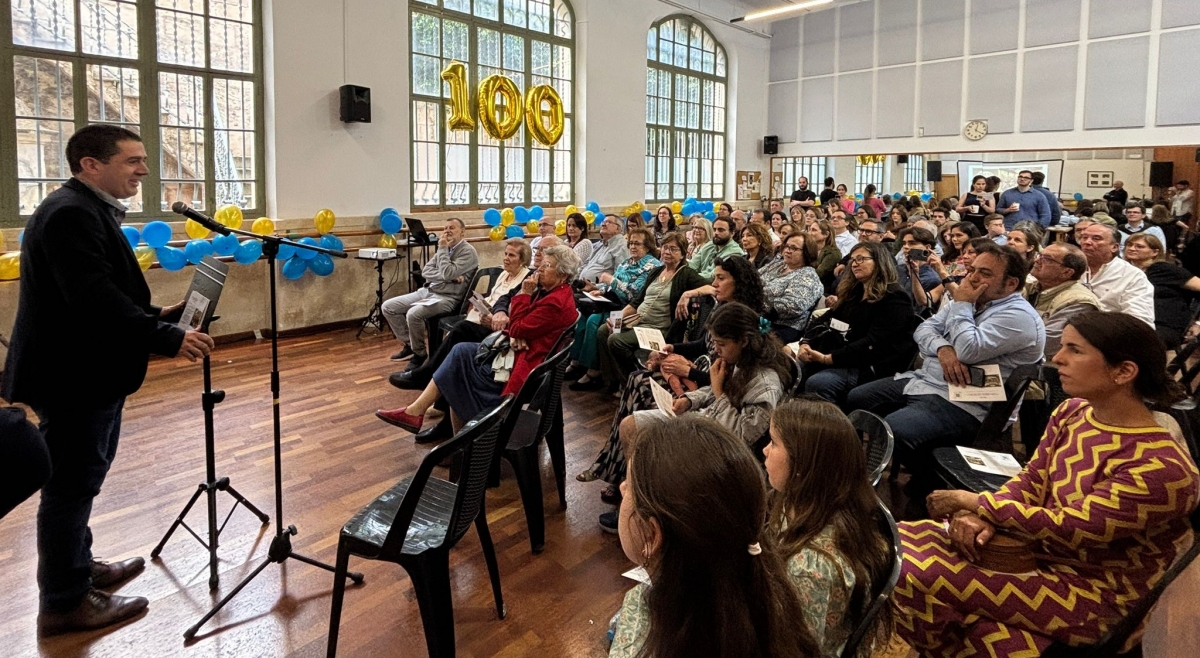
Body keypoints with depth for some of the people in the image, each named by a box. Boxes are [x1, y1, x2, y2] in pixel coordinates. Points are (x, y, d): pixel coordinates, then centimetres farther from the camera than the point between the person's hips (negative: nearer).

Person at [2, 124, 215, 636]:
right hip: (73, 376, -11)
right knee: (72, 484, 1)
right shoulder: (71, 213, -20)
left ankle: (78, 567, 37)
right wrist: (168, 338, -26)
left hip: (88, 371, 11)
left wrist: (158, 316, 8)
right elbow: (96, 300, -28)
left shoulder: (88, 209, 14)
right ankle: (64, 603, 14)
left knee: (80, 480, 21)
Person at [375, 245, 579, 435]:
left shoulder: (556, 302, -20)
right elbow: (520, 326, 9)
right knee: (461, 352, -2)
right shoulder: (550, 292, 11)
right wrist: (513, 334, -13)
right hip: (519, 350, 9)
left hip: (523, 362, -9)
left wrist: (524, 294, -13)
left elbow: (517, 329, -18)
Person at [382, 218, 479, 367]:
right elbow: (425, 271, 5)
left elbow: (448, 273, -22)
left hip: (447, 298, -9)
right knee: (388, 307, 0)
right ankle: (409, 345, 11)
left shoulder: (468, 251, -9)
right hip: (427, 291, 9)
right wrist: (448, 277, -12)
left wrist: (442, 249, -12)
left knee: (413, 314, -32)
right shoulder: (445, 248, 15)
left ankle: (419, 354, -10)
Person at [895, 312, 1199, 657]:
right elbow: (1031, 482, 3)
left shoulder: (1159, 467, -26)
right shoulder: (1072, 412, -1)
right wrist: (981, 517, -18)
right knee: (901, 540, -6)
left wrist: (975, 503, -16)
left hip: (1094, 597, -8)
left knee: (918, 576, -23)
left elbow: (1067, 528, -25)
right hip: (1038, 551, 8)